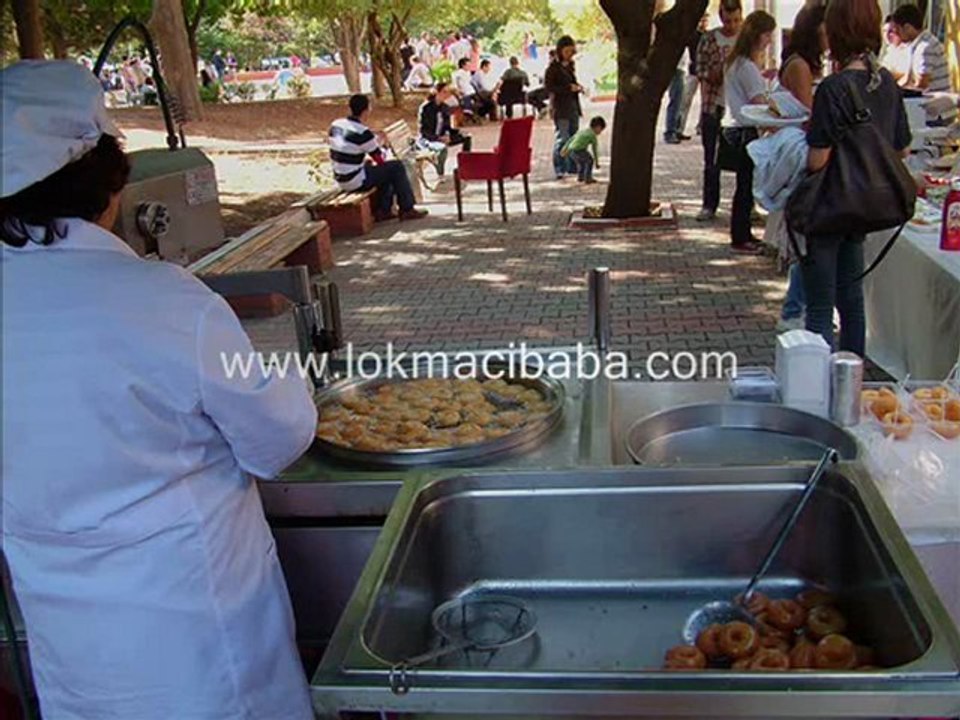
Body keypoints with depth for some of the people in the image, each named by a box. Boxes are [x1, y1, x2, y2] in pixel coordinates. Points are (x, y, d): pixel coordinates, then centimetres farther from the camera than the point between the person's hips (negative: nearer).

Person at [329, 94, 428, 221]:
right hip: (357, 182, -8)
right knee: (397, 167, 2)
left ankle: (384, 210, 23)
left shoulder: (335, 125, 3)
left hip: (341, 181, 8)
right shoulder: (362, 132, -20)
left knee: (387, 169, 25)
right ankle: (407, 210, 11)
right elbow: (380, 160, -10)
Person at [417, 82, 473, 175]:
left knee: (467, 138, -3)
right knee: (443, 147, -40)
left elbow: (447, 127, 12)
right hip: (426, 139, -8)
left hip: (442, 137, 8)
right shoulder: (426, 108, -16)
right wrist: (439, 138, -30)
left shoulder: (445, 107, 5)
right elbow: (422, 130, -18)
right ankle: (440, 176, -28)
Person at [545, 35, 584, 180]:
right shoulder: (553, 66, -9)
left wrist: (577, 87, 3)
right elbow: (548, 86, -15)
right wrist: (568, 88, -19)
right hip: (560, 107, -8)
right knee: (561, 138, -10)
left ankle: (572, 167, 19)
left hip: (573, 105, 8)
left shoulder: (570, 65, 14)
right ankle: (559, 170, -6)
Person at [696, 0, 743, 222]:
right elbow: (701, 72, -3)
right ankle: (709, 205, 12)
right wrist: (721, 71, -17)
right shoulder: (709, 39, 0)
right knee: (712, 160, 5)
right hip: (714, 107, 0)